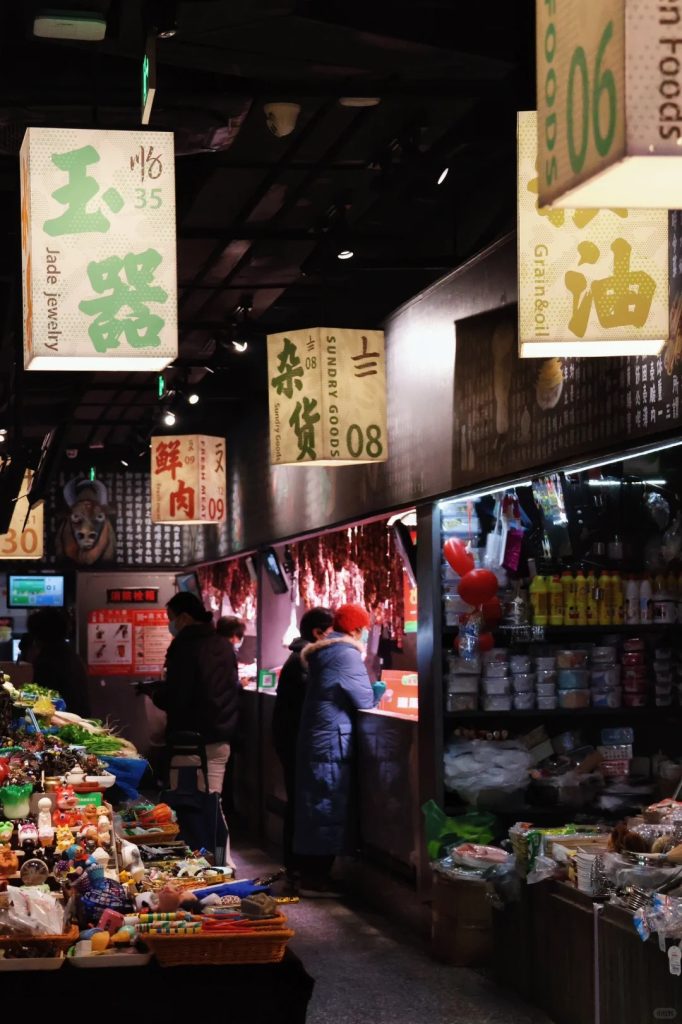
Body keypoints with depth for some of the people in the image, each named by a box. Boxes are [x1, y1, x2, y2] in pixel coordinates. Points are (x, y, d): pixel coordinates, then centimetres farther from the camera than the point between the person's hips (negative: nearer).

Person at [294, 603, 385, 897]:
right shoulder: (347, 655, -14)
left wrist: (370, 693, 13)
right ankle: (316, 880, -2)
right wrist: (378, 692, 8)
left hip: (313, 739, 9)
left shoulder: (321, 652, 15)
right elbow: (365, 701, -13)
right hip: (333, 743, -9)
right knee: (329, 810, -4)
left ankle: (310, 875, 18)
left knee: (313, 808, 12)